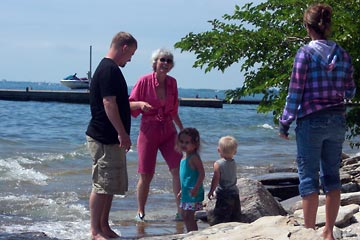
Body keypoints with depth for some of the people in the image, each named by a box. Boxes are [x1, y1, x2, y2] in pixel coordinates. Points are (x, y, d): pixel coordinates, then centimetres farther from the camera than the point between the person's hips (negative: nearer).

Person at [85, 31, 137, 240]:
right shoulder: (109, 70, -16)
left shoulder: (107, 68, 17)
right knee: (102, 185, -5)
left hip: (110, 138, 11)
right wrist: (123, 133, -21)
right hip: (105, 138, -11)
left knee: (111, 185, 13)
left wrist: (137, 105, 34)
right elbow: (109, 103, -22)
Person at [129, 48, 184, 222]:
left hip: (168, 131, 4)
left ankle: (181, 211, -4)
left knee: (178, 170, -8)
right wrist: (140, 104, -23)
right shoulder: (144, 81, -8)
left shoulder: (172, 83, 5)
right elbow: (129, 105, -3)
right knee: (146, 175, 2)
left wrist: (182, 129, 18)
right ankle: (140, 212, 18)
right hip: (149, 131, -4)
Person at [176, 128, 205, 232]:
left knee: (189, 215, -10)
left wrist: (196, 188, -27)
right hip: (186, 192, 10)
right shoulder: (185, 157, 14)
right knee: (184, 215, 16)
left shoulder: (194, 157, -14)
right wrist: (182, 191, 24)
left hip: (193, 193, -10)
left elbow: (202, 174, -20)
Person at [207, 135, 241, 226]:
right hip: (234, 193, 7)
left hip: (223, 195, -7)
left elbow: (216, 180, -14)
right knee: (235, 217, 15)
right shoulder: (234, 163, 5)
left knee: (217, 218, -4)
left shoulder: (218, 164, -14)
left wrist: (211, 191, -3)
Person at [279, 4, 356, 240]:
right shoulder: (343, 54, 4)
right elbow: (350, 92, 9)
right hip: (337, 121, 5)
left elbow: (295, 91, -10)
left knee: (308, 177, 1)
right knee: (332, 176, 11)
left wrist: (285, 123, -2)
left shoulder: (305, 53, -10)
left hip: (311, 121, -5)